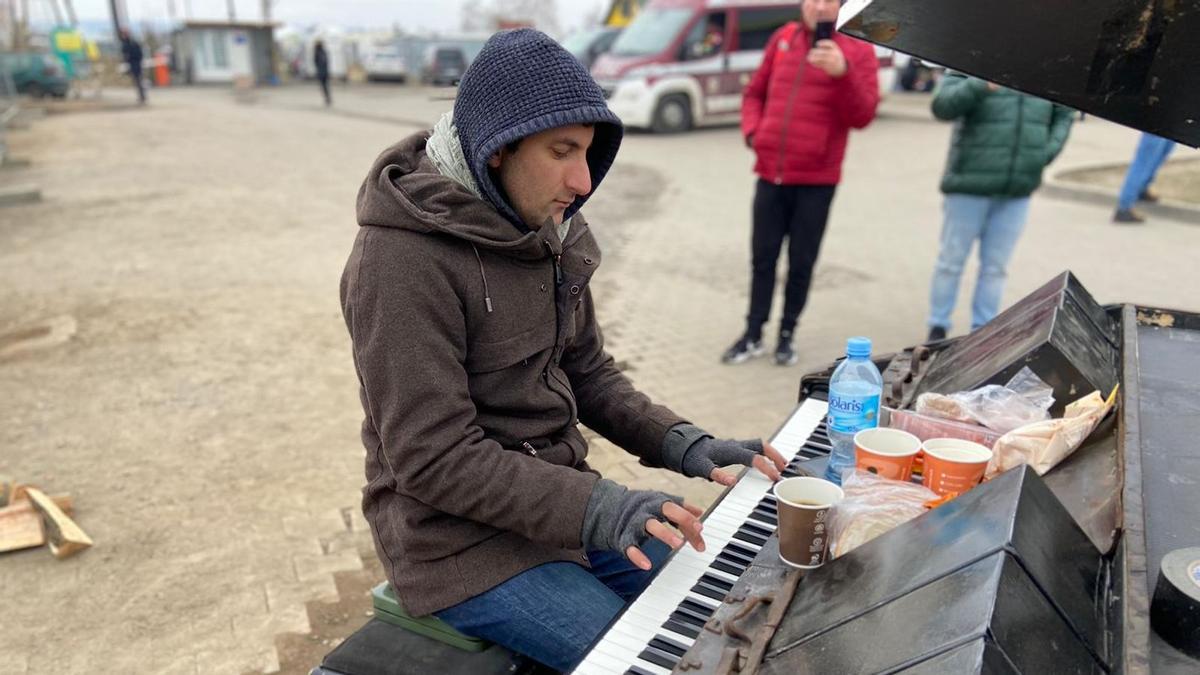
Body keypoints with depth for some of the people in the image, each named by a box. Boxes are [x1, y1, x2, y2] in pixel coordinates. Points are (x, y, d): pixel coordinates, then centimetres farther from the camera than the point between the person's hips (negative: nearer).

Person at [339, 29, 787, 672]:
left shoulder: (548, 229, 2)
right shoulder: (403, 258, -23)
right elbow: (434, 458, -24)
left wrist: (680, 443, -5)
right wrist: (596, 507, -29)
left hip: (557, 502, 8)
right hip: (462, 540, -7)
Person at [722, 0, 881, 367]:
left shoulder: (858, 50, -2)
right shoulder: (783, 38, 8)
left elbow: (862, 116, -12)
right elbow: (755, 92, 17)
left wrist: (842, 72, -26)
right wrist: (752, 131, 0)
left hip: (816, 179, -3)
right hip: (770, 173, 3)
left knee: (801, 262, 4)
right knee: (762, 257, 7)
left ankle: (787, 335, 19)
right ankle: (753, 336, 17)